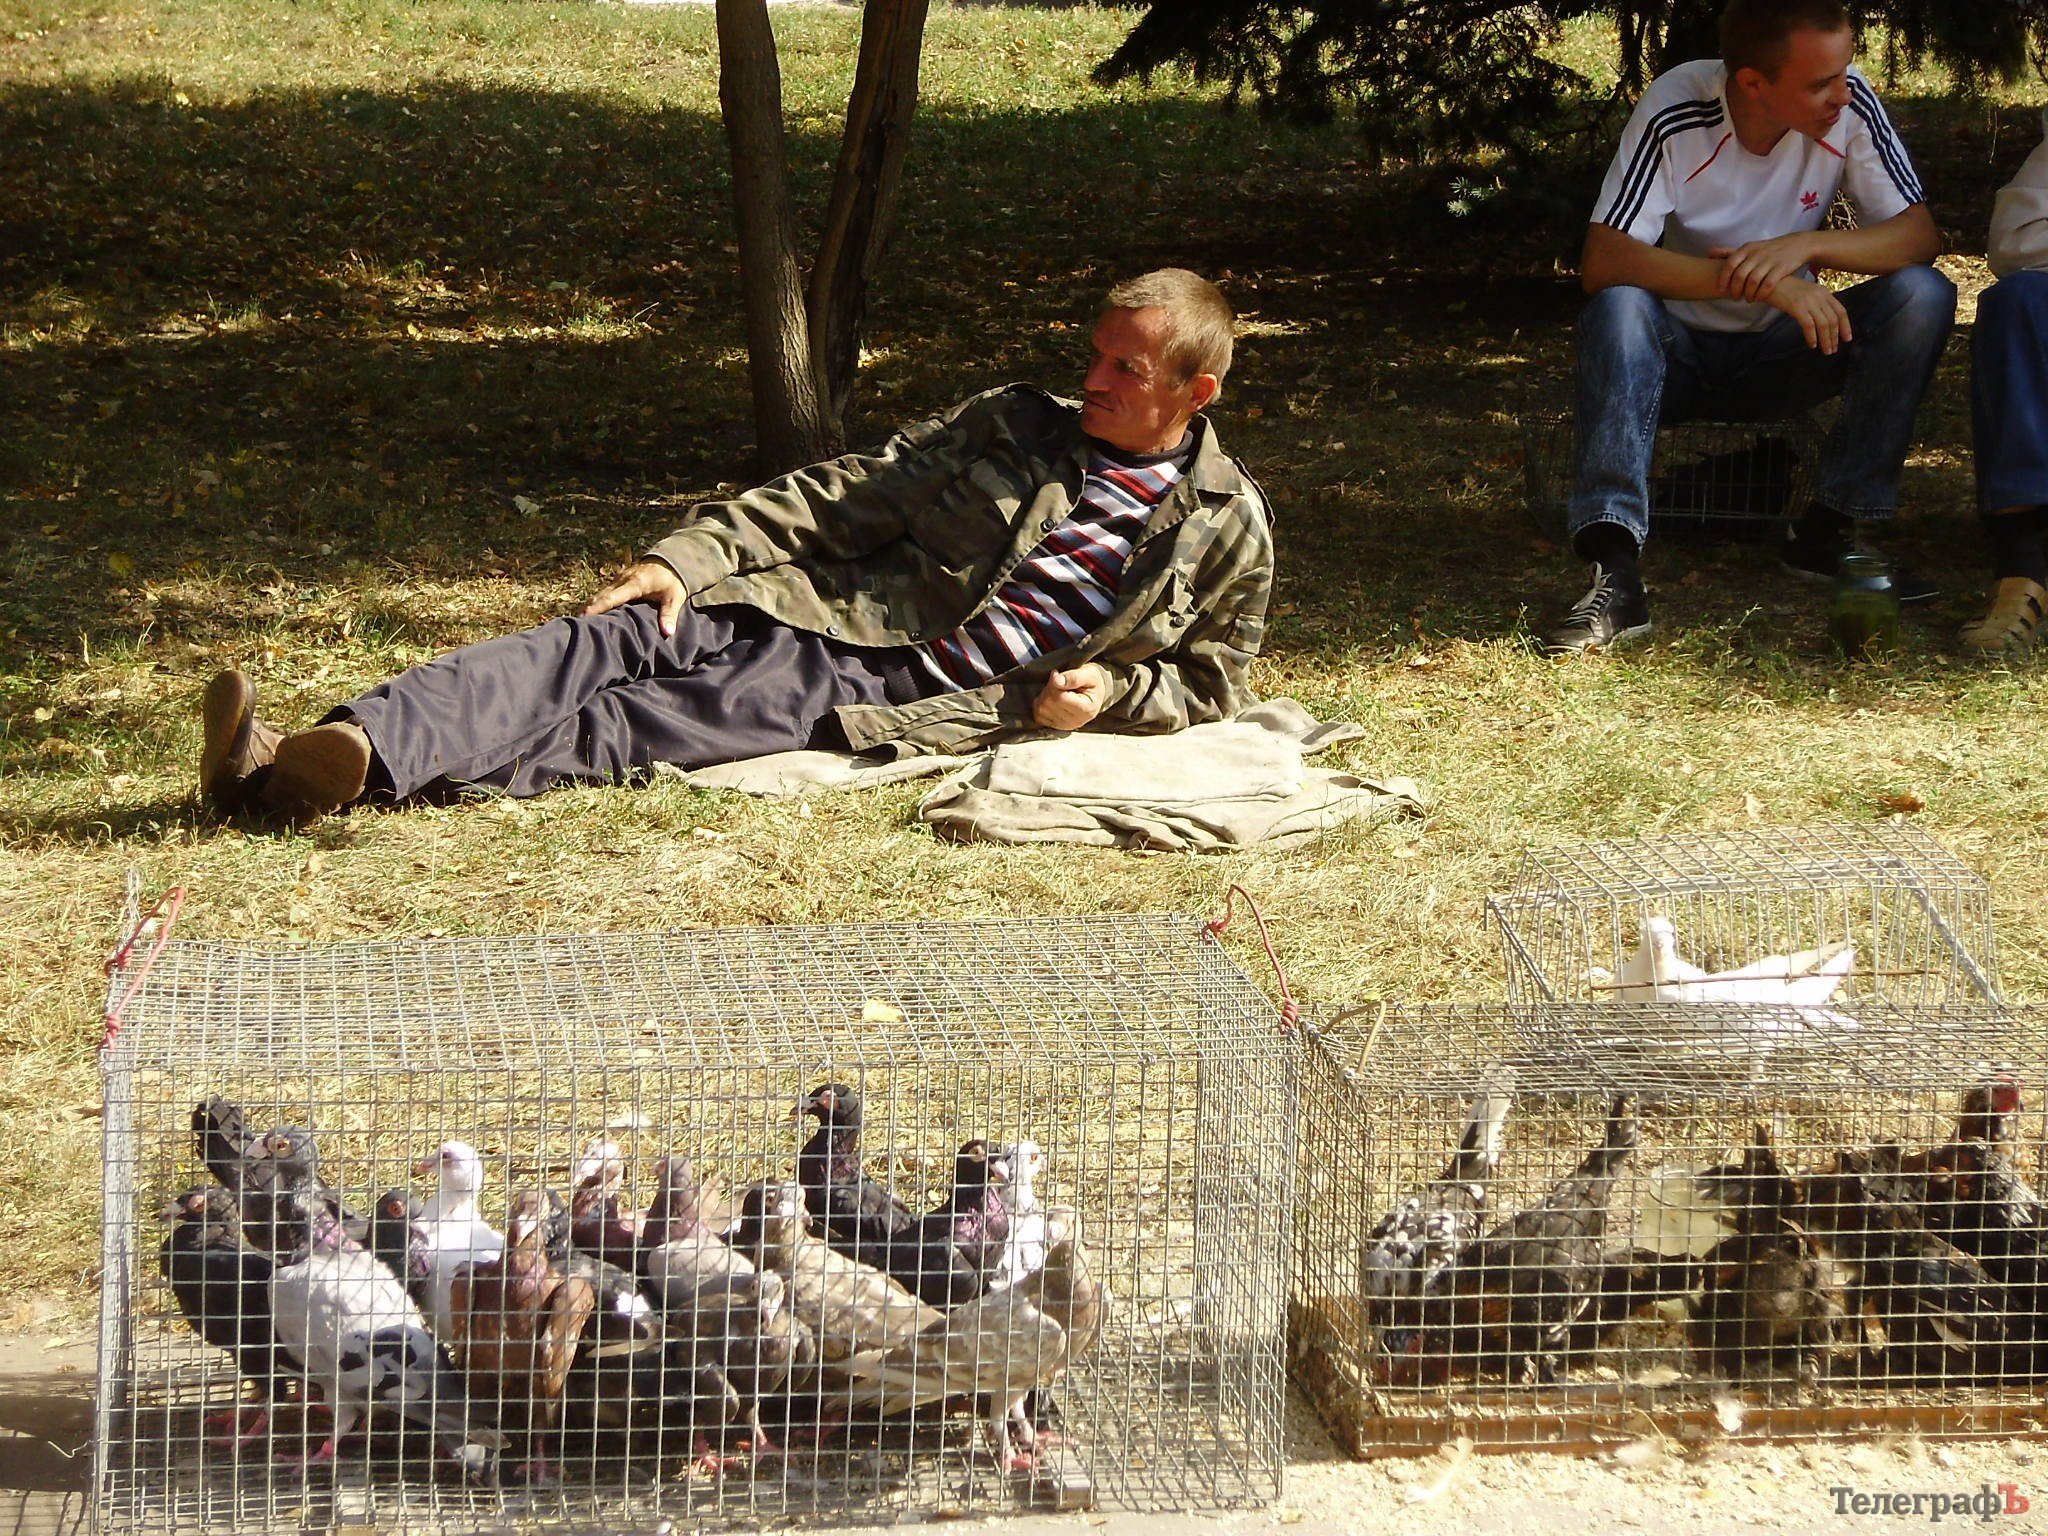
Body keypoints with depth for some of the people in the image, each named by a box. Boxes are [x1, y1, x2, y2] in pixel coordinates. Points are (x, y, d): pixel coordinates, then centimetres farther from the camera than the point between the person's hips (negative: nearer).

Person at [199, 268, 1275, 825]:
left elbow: (1211, 684, 15)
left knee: (628, 724, -25)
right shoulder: (1013, 428, 15)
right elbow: (838, 496, 10)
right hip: (821, 609, 4)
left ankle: (349, 778, -45)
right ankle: (326, 752, -42)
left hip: (906, 701, -4)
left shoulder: (1226, 529, 8)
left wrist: (1106, 693, -7)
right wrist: (689, 555, -3)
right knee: (605, 643, -24)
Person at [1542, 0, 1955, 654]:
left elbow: (1918, 235, -14)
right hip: (1679, 354, -3)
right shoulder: (1677, 114, -23)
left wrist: (1805, 245, -33)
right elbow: (1601, 262, -31)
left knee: (1922, 296, -21)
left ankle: (1828, 528, -15)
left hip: (1781, 355, 3)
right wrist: (1762, 282, -41)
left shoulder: (1850, 106, -14)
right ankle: (1614, 571, -42)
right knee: (1618, 308, -35)